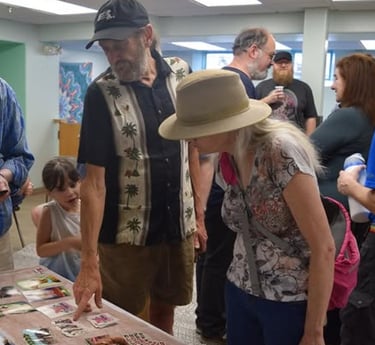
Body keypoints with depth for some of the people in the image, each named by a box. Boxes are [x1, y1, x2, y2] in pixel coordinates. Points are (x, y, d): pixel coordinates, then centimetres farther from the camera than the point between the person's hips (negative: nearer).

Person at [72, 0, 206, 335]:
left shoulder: (181, 73, -1)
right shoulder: (102, 93, -13)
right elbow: (94, 180, -15)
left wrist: (199, 213, 6)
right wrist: (88, 261, -20)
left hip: (178, 226, 4)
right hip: (126, 234, -3)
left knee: (164, 311, 19)